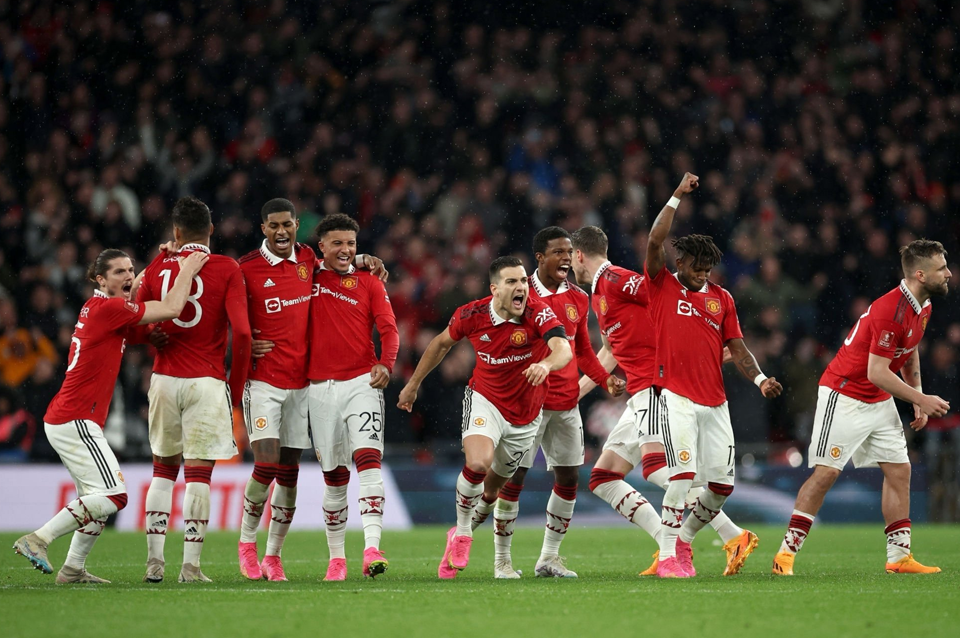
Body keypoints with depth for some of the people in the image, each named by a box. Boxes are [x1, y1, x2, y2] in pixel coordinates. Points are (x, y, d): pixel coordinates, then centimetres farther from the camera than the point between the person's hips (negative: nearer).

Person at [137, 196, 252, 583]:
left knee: (163, 470, 14)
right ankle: (191, 566, -5)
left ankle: (154, 561, 10)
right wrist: (237, 387, 0)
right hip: (207, 382, -3)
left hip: (164, 378, 3)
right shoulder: (227, 270, -4)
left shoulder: (157, 269, 5)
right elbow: (242, 332, -12)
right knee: (199, 473, -2)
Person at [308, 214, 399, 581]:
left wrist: (385, 363, -20)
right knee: (334, 475, 5)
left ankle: (372, 550, -28)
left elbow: (389, 330, -1)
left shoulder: (369, 283, 8)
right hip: (321, 387, 2)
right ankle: (336, 558, 15)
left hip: (361, 382, -2)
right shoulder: (309, 276, 9)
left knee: (368, 458, -19)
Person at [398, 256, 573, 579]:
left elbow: (563, 349, -37)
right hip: (484, 399, -1)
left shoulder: (539, 313, -20)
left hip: (525, 415, 1)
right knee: (478, 463, -27)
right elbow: (442, 343, 8)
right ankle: (461, 532, -4)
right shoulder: (471, 315, -13)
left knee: (491, 490, 12)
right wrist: (413, 384, 16)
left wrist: (546, 364, -61)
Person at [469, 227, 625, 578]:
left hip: (567, 403, 5)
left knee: (569, 477, 4)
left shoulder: (578, 299, 9)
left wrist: (606, 379, 3)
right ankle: (502, 559, 6)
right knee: (513, 476, -4)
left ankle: (549, 557, 15)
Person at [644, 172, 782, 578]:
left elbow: (738, 349, 13)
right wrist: (678, 196, -10)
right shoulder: (662, 287, 4)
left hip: (715, 402, 5)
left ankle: (683, 538, 24)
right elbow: (654, 242, -10)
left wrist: (759, 379, -4)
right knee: (683, 473, -18)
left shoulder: (721, 298, 15)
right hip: (676, 398, -5)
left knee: (723, 483, 2)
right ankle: (667, 557, -11)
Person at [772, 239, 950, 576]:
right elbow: (876, 373, -26)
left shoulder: (923, 306, 4)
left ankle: (900, 557, 7)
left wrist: (918, 398, 12)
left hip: (880, 402, 9)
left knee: (899, 470, 4)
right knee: (825, 472, -10)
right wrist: (920, 399, -19)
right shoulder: (891, 311, -27)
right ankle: (787, 552, -6)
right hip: (844, 395, -9)